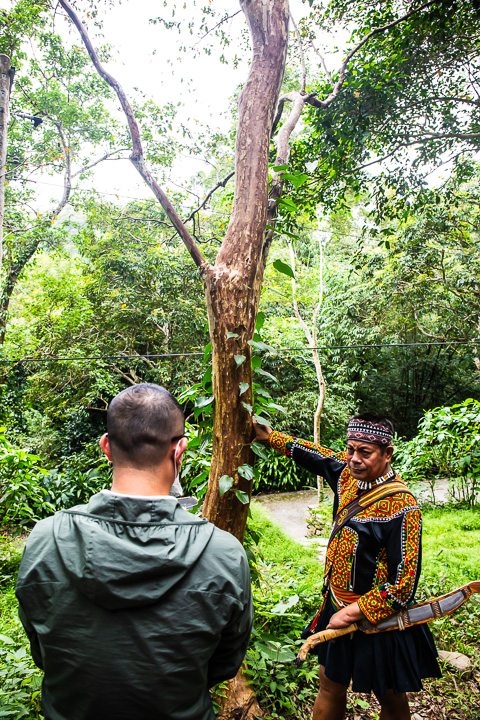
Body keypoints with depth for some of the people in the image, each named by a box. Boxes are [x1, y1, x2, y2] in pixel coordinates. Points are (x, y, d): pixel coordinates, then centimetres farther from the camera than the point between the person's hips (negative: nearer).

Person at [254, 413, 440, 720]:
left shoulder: (402, 507, -24)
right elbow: (314, 455, 13)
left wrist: (352, 612, -19)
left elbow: (404, 583, -22)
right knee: (331, 686, 21)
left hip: (379, 618, -6)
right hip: (338, 608, 6)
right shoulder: (349, 473, -5)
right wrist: (270, 436, 17)